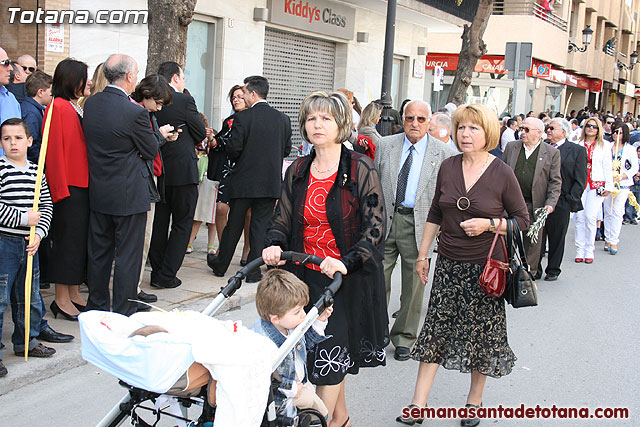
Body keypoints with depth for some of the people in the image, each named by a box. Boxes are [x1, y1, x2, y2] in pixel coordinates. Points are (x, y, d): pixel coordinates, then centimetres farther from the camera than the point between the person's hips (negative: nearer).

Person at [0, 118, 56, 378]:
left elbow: (46, 205, 11)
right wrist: (24, 219, -16)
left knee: (30, 297, 17)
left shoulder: (36, 171, 8)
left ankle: (26, 342, 34)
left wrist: (39, 233, -3)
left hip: (29, 243, 6)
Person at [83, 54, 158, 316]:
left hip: (98, 192, 7)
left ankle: (97, 307, 28)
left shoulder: (90, 104, 0)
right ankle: (124, 312, 9)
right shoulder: (134, 112, -20)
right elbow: (151, 151, -9)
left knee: (99, 253, 16)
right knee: (128, 255, 4)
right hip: (129, 194, -6)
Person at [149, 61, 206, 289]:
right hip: (183, 171, -6)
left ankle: (157, 271, 21)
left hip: (160, 171, 6)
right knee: (182, 223, 3)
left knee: (160, 222, 15)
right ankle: (166, 275, 1)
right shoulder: (185, 100, -12)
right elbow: (201, 133, -4)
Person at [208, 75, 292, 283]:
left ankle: (221, 265, 26)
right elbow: (286, 150, 7)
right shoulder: (283, 119, 1)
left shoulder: (242, 118, -12)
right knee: (260, 226, 8)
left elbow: (233, 150, -12)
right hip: (271, 182, 2)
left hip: (244, 180, -2)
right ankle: (253, 271, 9)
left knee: (233, 225, 11)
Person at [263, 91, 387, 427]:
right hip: (306, 274, 5)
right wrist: (275, 245, -10)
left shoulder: (361, 169, -9)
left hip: (348, 277, -5)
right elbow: (282, 218, 12)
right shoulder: (297, 171, 7)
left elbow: (375, 226, -14)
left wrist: (347, 262, -28)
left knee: (331, 354, -7)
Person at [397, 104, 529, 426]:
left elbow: (522, 220, -2)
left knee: (481, 334, 7)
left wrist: (489, 224, -18)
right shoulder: (448, 167, 3)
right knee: (435, 330, 3)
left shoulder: (502, 174, -8)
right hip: (449, 264, 3)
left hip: (485, 267, -3)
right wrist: (422, 255, 12)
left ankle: (475, 401, 27)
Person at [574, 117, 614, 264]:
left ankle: (589, 252, -1)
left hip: (596, 185, -1)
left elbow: (607, 167, 6)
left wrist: (608, 186, -1)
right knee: (579, 217, -3)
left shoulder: (605, 145, 8)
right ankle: (580, 251, 3)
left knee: (590, 217, -9)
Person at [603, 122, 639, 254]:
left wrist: (622, 176, -13)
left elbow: (635, 168, -1)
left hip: (623, 184, -3)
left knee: (617, 212, -8)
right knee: (608, 211, 5)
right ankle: (608, 239, 13)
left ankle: (613, 241, -6)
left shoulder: (630, 149, 0)